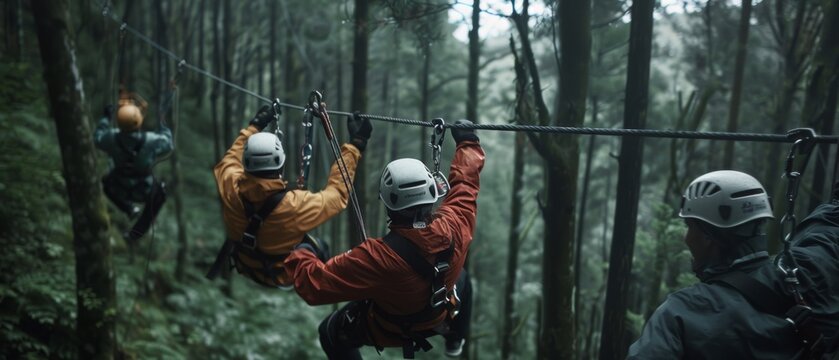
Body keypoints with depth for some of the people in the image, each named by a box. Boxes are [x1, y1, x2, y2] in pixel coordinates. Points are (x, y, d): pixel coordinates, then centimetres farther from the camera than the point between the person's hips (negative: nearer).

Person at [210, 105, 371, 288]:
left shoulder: (232, 189, -29)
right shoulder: (295, 205, -41)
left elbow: (229, 160, -3)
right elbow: (337, 193, -24)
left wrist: (254, 126, 8)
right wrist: (355, 145, -19)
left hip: (245, 266, 4)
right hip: (283, 275, -3)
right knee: (320, 247, 24)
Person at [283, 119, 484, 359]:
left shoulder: (379, 256, -46)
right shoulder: (454, 225, -33)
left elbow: (313, 285, -39)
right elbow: (465, 180, -13)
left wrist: (300, 254, -19)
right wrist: (467, 142, 6)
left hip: (390, 329, -3)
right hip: (440, 318, 4)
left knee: (331, 332, 25)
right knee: (460, 278, 36)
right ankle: (456, 340, 59)